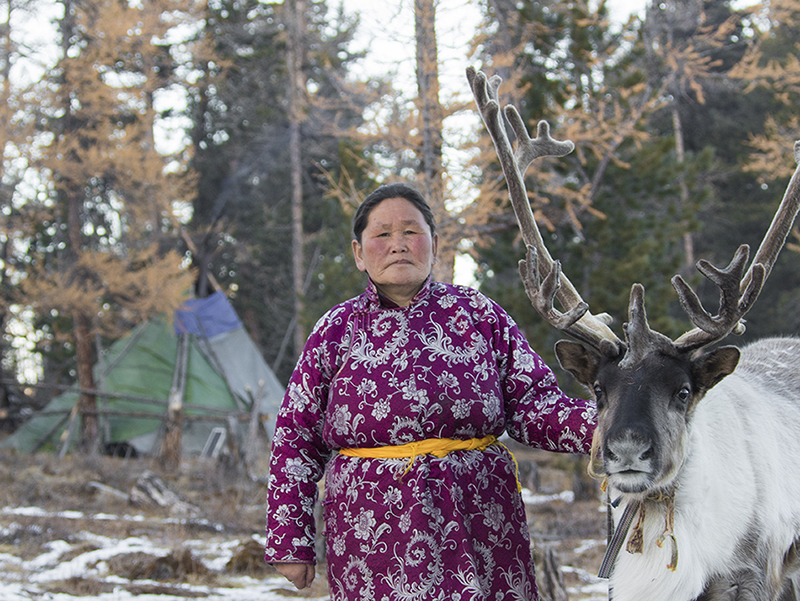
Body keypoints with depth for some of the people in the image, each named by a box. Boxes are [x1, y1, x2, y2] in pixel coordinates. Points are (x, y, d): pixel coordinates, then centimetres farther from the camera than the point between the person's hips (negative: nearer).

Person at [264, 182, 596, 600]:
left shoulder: (479, 315, 7)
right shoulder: (336, 331, 6)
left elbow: (534, 407, 4)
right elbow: (295, 440, 10)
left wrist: (601, 424, -15)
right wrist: (289, 542, 6)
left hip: (478, 532, 1)